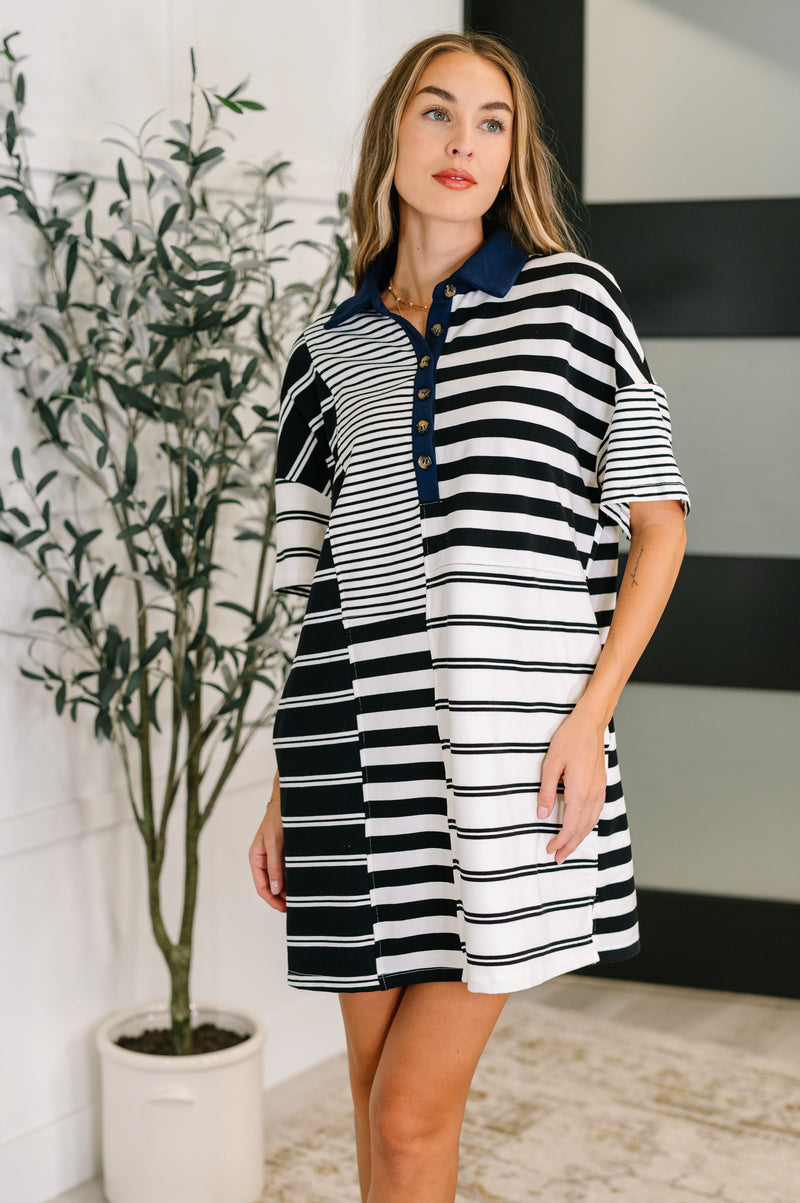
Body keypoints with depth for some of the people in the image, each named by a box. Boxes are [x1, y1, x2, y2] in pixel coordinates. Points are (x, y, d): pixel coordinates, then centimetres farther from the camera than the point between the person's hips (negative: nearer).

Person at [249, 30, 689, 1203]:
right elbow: (318, 579, 15)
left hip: (512, 744, -3)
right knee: (380, 1093, 11)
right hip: (358, 738, 3)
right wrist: (285, 789, 12)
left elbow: (658, 520, 3)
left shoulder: (572, 296, 4)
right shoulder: (330, 350, 12)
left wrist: (590, 714, -8)